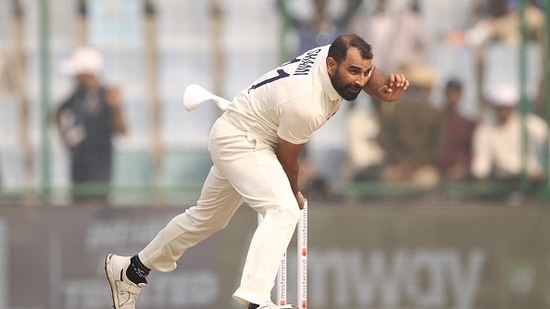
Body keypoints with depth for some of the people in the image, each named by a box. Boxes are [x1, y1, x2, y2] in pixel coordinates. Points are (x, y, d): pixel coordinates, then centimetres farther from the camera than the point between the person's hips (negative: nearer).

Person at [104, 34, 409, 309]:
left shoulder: (338, 53, -16)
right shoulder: (304, 103, -33)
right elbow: (287, 157, -17)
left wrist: (385, 89, -29)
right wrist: (293, 193, 3)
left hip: (236, 139, 10)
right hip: (239, 141, -10)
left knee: (207, 217, 22)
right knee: (283, 210, -27)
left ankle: (132, 270, 38)